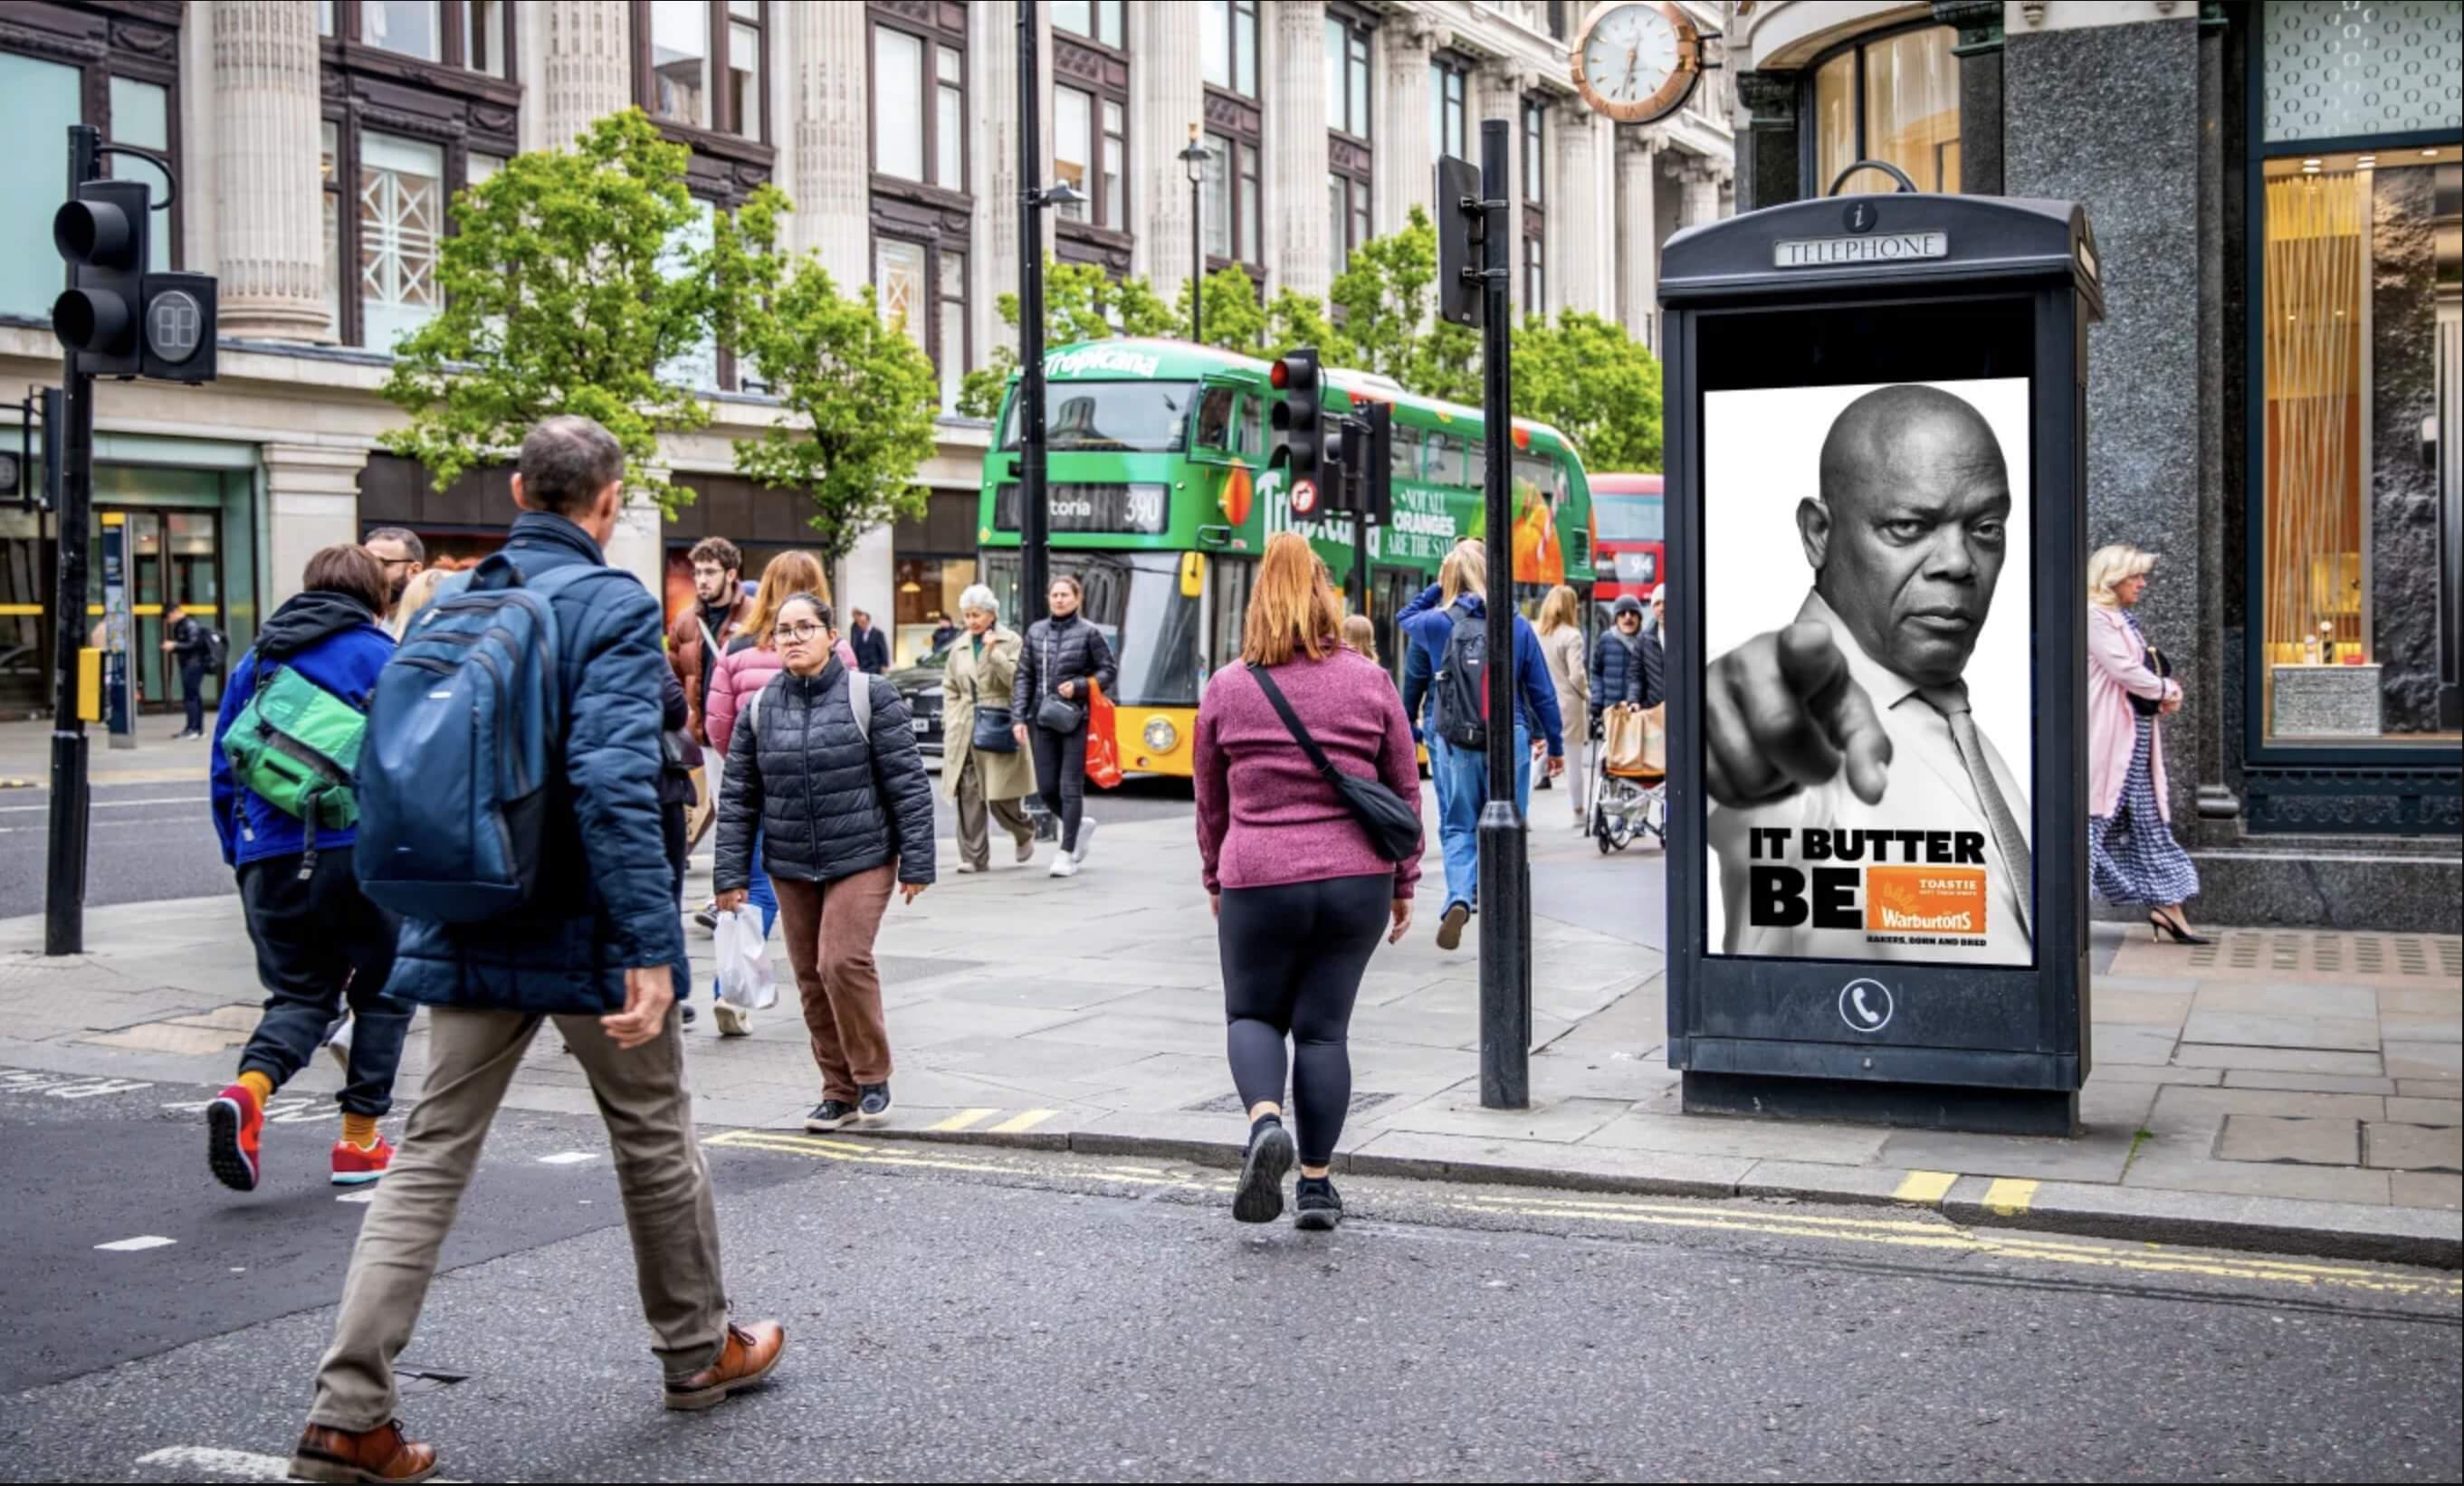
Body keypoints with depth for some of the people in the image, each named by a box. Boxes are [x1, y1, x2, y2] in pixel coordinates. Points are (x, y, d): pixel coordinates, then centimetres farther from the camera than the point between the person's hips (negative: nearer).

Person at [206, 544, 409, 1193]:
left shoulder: (256, 660, 13)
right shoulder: (379, 657, -1)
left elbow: (223, 770, 15)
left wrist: (239, 853, 21)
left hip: (269, 858, 4)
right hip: (358, 851, -4)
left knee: (299, 994, 13)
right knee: (382, 992, 12)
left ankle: (248, 1089, -15)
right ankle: (360, 1141, 13)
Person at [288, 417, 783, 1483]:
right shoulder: (612, 607, -13)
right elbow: (613, 783, -23)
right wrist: (650, 944, -23)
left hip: (469, 930, 5)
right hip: (584, 929, -5)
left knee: (433, 1156, 6)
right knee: (654, 1137, 14)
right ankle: (700, 1351, 31)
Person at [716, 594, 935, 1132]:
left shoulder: (869, 697, -5)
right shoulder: (760, 709, 5)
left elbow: (908, 782, -5)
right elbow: (738, 796, 8)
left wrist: (917, 862, -8)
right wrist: (731, 874, 3)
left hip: (861, 857, -4)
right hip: (792, 868, 4)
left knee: (843, 961, -17)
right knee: (812, 978, 6)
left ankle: (873, 1076, 3)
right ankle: (839, 1092, 19)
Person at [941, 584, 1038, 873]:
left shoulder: (1010, 641, 1)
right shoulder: (959, 648, 13)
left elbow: (1018, 680, -9)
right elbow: (950, 689, 19)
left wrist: (993, 652, -15)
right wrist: (950, 722, 8)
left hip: (999, 728, -4)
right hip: (965, 730, 4)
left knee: (1000, 798, -3)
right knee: (968, 795, -3)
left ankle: (1025, 834, 27)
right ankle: (974, 857, 2)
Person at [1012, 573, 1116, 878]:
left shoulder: (1088, 632, -3)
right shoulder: (1036, 631, 9)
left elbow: (1108, 671, 1)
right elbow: (1024, 677, 10)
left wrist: (1079, 686, -14)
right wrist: (1019, 717, 3)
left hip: (1076, 719, -4)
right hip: (1042, 718, 4)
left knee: (1070, 787, -3)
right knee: (1047, 789, 5)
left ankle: (1068, 853, 5)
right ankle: (1080, 826, 32)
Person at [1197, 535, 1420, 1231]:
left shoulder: (1225, 689, 1)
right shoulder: (1370, 682, 2)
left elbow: (1211, 802, 10)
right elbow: (1404, 790, 7)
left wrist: (1215, 880, 23)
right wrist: (1404, 883, 16)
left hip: (1259, 883, -1)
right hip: (1356, 880, 1)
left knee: (1252, 1015, 15)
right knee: (1323, 1028, 9)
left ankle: (1265, 1120, -13)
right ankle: (1317, 1184, 11)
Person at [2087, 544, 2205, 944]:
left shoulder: (2124, 618, 19)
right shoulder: (2095, 617, -12)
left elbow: (2143, 668, 22)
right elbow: (2123, 669, -19)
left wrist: (2165, 691, 1)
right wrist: (2166, 690, -5)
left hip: (2136, 737, 10)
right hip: (2107, 735, -10)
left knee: (2148, 819, 10)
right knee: (2095, 816, -8)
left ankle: (2166, 907, 12)